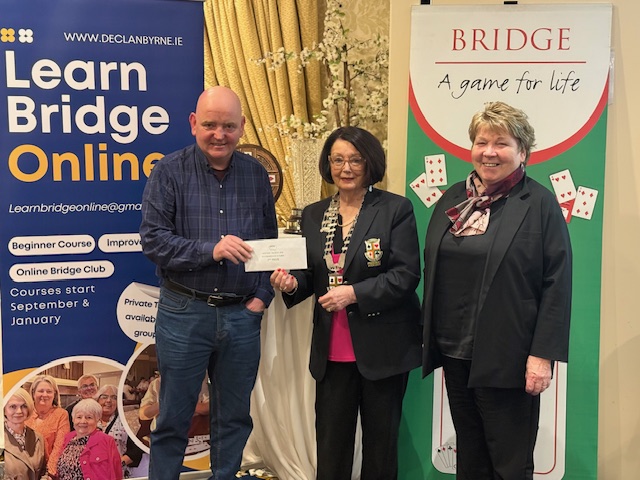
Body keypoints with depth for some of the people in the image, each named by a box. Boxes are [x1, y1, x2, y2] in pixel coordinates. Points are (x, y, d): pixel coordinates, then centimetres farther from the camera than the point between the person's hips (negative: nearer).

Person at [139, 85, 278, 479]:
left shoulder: (256, 173, 6)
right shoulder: (170, 172, -4)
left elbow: (270, 241, 10)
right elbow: (153, 239, -10)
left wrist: (262, 295, -1)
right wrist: (210, 250, -21)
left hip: (242, 314, 3)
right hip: (184, 312, -3)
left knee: (234, 417, 14)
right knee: (173, 418, 8)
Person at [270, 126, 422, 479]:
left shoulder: (396, 209, -6)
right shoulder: (313, 215, 8)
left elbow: (407, 274, -13)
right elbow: (311, 275, 11)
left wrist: (355, 293, -22)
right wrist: (292, 283, -12)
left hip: (382, 345, -4)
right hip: (332, 349, 4)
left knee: (381, 439, 13)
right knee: (330, 440, 11)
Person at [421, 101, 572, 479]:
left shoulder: (540, 204, -6)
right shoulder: (452, 199, 10)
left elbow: (557, 285, -10)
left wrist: (543, 355, -15)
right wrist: (430, 336, 11)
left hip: (507, 359, -5)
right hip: (455, 353, 5)